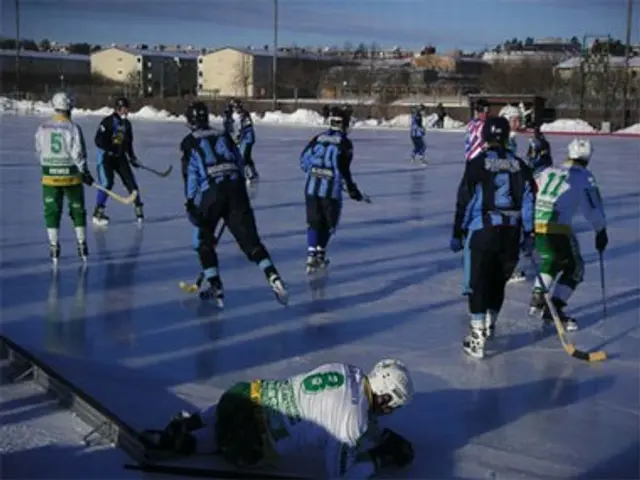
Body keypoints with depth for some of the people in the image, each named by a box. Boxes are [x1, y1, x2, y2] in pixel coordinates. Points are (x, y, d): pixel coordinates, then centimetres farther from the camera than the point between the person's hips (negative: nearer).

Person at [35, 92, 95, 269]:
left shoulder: (43, 128, 0)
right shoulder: (73, 128, -11)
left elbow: (39, 152, 9)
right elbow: (78, 154, -13)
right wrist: (85, 173, -1)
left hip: (50, 177, 2)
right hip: (71, 176, -2)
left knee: (52, 212, 7)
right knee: (78, 211, 12)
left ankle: (54, 249, 3)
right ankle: (82, 248, 15)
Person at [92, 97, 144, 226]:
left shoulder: (127, 124, 10)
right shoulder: (107, 121, -12)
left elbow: (128, 142, 20)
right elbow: (98, 140, -18)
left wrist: (132, 157, 14)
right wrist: (111, 149, -28)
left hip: (120, 156, 6)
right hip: (106, 156, -6)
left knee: (130, 180, 0)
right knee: (107, 183, -15)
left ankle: (138, 207, 12)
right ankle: (98, 212, -7)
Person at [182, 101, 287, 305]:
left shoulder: (189, 142, 10)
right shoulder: (224, 135, 22)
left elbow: (191, 173, 0)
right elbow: (240, 164, 20)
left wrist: (190, 202, 2)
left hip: (211, 191, -3)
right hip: (236, 188, 3)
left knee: (205, 240, 18)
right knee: (250, 238, 0)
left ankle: (215, 287, 11)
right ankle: (274, 278, -19)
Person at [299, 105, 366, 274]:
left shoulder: (318, 138, 9)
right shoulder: (344, 143, -4)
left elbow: (304, 158, 12)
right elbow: (343, 168, -11)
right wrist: (352, 189, -1)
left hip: (312, 186, 4)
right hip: (331, 189, -3)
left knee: (313, 221, 10)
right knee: (328, 223, 16)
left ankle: (312, 255, -4)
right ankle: (320, 254, 18)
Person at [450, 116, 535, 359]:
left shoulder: (477, 164, -6)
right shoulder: (519, 165, 6)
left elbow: (465, 201, -6)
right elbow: (528, 200, 7)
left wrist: (458, 233, 1)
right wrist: (529, 234, 13)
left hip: (483, 231, -4)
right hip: (511, 232, 4)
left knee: (479, 283, -1)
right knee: (499, 281, 18)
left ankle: (477, 338, -7)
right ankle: (489, 325, 36)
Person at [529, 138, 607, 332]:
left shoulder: (549, 171, 19)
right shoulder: (584, 177, 3)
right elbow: (592, 208, 0)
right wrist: (601, 232, 13)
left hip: (533, 226, 6)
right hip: (557, 229, -6)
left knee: (551, 260, 31)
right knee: (574, 268, 12)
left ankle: (537, 299, 23)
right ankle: (553, 308, 2)